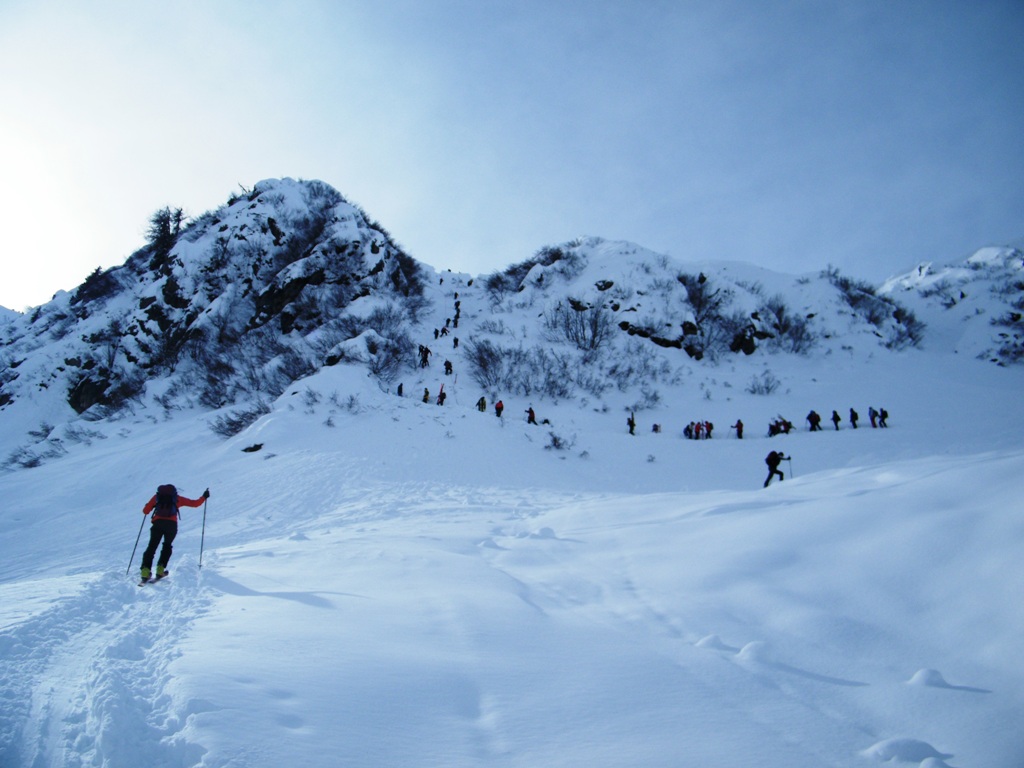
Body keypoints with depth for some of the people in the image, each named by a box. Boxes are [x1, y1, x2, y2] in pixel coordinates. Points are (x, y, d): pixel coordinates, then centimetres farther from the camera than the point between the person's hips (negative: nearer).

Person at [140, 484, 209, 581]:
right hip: (171, 524, 0)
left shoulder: (157, 496, 22)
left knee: (152, 547, 6)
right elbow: (195, 503, 20)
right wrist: (204, 497, 36)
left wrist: (149, 506, 42)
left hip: (158, 523, 0)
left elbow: (145, 511, 20)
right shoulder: (177, 498, 21)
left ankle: (145, 570, -9)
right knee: (167, 546, 19)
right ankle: (160, 569, 7)